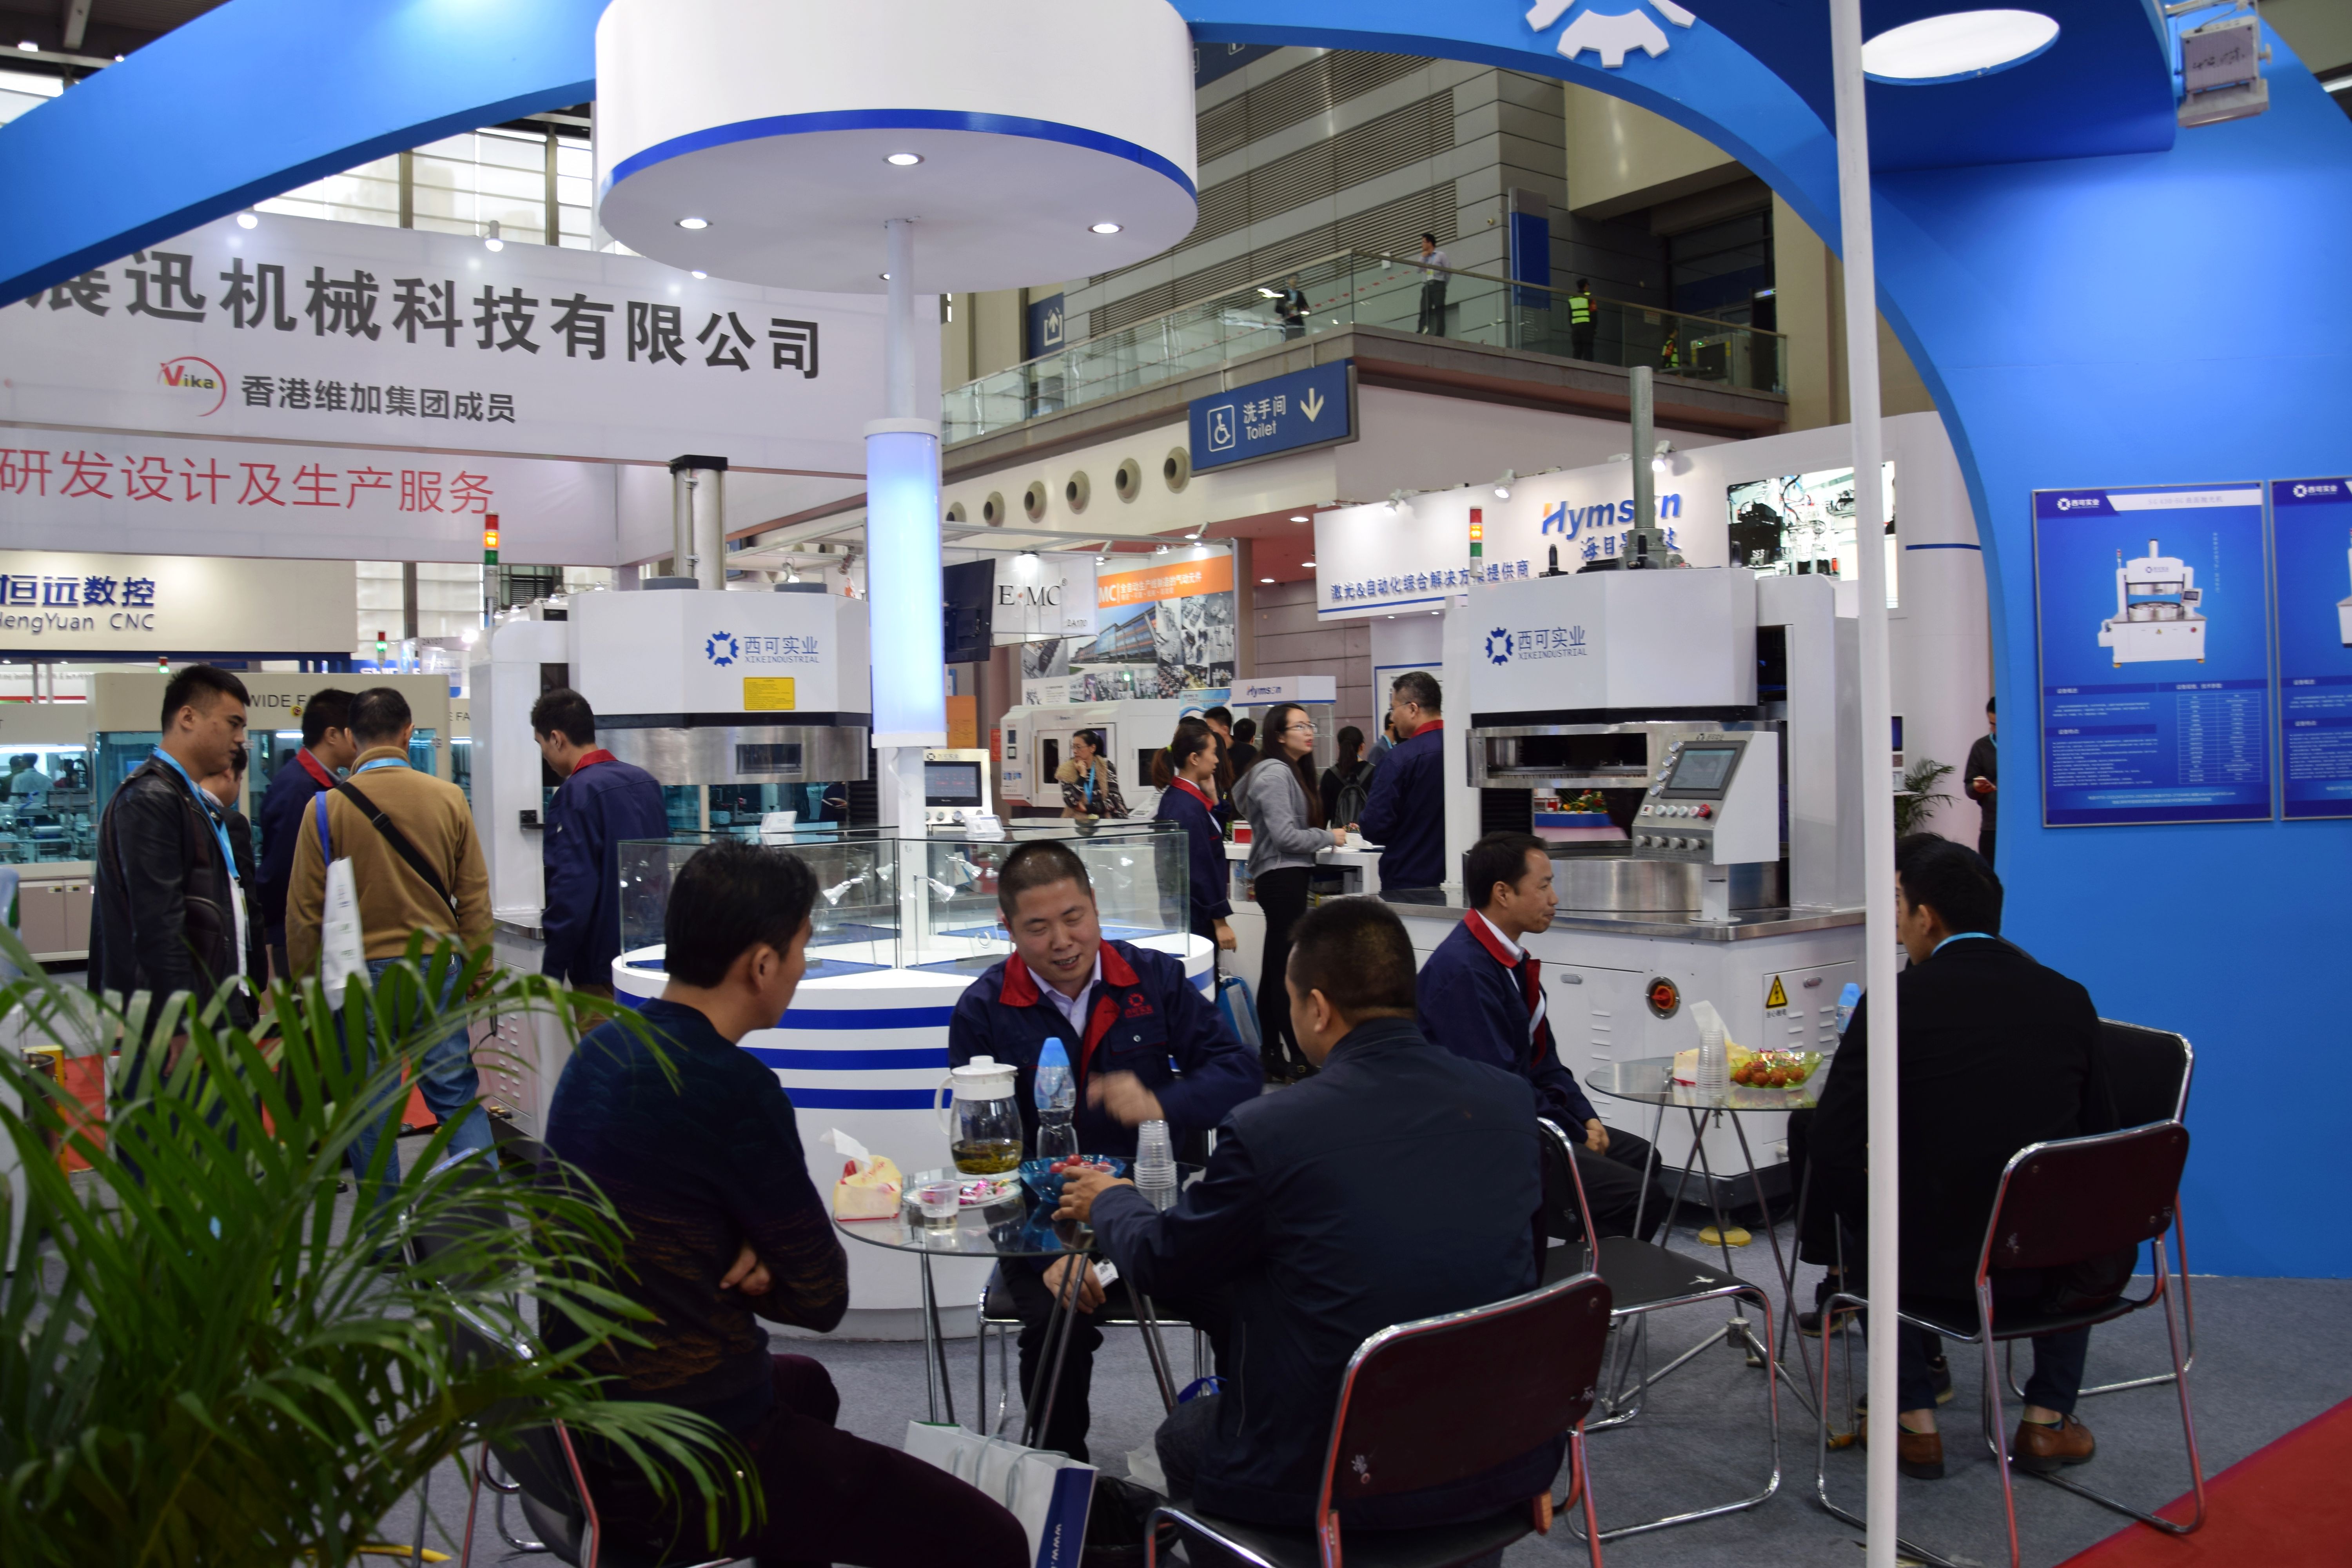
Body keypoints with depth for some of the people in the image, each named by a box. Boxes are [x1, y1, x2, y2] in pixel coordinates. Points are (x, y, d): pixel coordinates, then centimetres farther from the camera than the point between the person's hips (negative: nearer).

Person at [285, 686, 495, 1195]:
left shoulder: (326, 807, -6)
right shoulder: (449, 798, -2)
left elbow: (305, 911, -1)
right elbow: (474, 899, 2)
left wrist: (305, 982, 11)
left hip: (361, 972, -1)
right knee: (458, 1095, 9)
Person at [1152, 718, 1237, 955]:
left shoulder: (1174, 796, 8)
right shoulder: (1189, 808, -21)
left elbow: (1216, 834, 18)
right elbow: (1202, 869, -20)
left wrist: (1210, 795, 5)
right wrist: (1220, 921, -16)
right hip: (1195, 918, -10)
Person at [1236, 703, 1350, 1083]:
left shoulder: (1294, 772, 17)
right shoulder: (1276, 773, -13)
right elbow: (1285, 835, -19)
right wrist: (1329, 837, -6)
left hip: (1287, 877, 11)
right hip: (1281, 877, -11)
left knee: (1275, 969, 12)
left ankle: (1271, 1057, 17)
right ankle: (1298, 1061, -7)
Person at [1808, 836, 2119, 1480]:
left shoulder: (1895, 1001, -11)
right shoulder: (2069, 998, 0)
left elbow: (1834, 1153, -11)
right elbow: (2097, 1132, 9)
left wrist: (1868, 1223, 9)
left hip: (1935, 1263, -3)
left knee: (1866, 1233, 31)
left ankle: (1917, 1420, 27)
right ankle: (2047, 1420, 32)